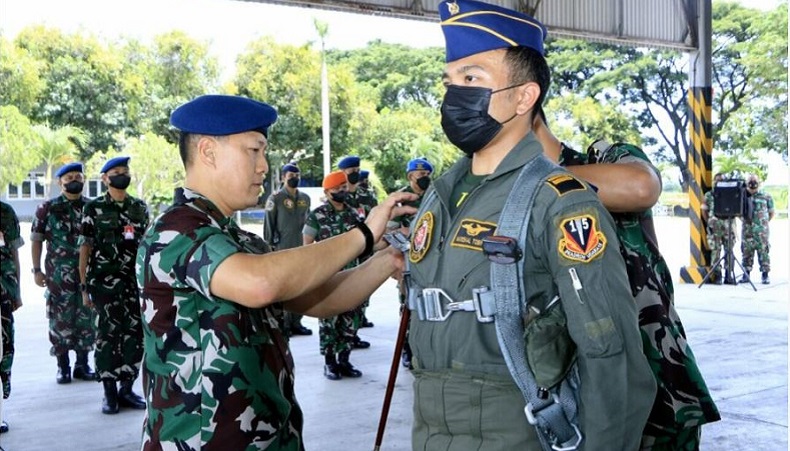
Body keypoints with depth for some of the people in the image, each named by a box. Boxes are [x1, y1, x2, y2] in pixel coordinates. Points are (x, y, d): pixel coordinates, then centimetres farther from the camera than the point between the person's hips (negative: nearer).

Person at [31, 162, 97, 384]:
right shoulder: (47, 208, 1)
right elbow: (36, 240, 4)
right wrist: (37, 270, -2)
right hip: (59, 275, -2)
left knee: (86, 320, 6)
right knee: (60, 320, 2)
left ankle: (82, 365, 17)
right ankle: (63, 366, 13)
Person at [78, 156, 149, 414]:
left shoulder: (140, 208, 12)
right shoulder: (94, 209, 2)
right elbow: (85, 248, 1)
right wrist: (84, 286, -3)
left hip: (135, 282, 3)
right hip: (104, 283, -3)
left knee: (135, 334, 2)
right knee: (108, 334, -2)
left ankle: (127, 388, 14)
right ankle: (109, 393, 6)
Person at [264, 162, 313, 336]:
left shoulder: (305, 198, 13)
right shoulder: (276, 198, -4)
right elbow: (269, 224, -5)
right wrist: (269, 245, -9)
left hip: (302, 248, 6)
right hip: (282, 250, -6)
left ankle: (296, 322, 17)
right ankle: (284, 324, 2)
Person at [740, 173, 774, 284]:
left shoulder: (766, 196, 3)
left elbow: (771, 212, 11)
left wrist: (765, 222, 4)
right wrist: (743, 220, 8)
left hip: (762, 230, -2)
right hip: (747, 229, 2)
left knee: (763, 252, -2)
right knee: (746, 252, 5)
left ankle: (765, 275, 2)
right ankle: (746, 274, 11)